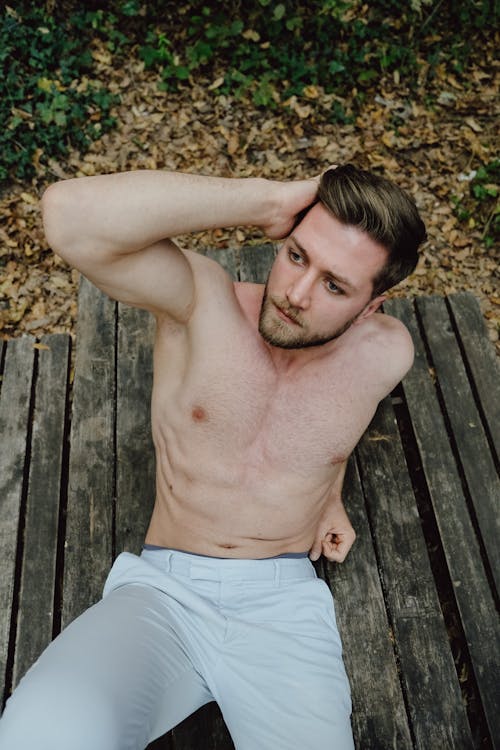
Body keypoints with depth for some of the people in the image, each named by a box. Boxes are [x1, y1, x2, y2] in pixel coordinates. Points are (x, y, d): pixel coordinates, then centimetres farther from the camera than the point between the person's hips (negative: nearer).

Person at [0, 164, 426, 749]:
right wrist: (266, 200, -25)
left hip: (281, 605, 3)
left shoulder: (387, 353, -2)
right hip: (162, 590, -2)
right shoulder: (202, 302, -12)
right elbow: (71, 215, -29)